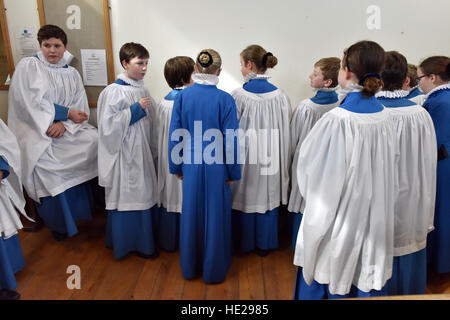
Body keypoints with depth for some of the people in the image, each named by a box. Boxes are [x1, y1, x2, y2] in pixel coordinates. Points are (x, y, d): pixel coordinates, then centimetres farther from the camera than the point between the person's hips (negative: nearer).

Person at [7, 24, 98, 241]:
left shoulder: (72, 74, 15)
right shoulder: (27, 66, 3)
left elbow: (80, 108, 5)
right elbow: (32, 102, -10)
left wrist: (64, 123, -15)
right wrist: (67, 113, -12)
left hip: (66, 130, 4)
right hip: (36, 130, -4)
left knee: (95, 139, -22)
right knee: (46, 166, -29)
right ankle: (59, 224, -8)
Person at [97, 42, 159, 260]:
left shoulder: (142, 90, 8)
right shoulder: (113, 92, -13)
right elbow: (108, 124, -20)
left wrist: (149, 108, 0)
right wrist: (136, 109, -20)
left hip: (143, 151, 7)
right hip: (125, 154, -7)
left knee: (144, 193, 15)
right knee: (126, 197, 3)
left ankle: (144, 238, 32)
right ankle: (126, 242, 22)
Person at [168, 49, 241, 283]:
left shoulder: (182, 96, -6)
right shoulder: (225, 100, -13)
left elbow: (175, 135, -2)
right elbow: (230, 140, -10)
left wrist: (176, 166, 10)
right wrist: (233, 173, 1)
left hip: (191, 167, 3)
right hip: (216, 167, -2)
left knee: (191, 214, 17)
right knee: (215, 216, 12)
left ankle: (190, 267, 35)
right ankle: (213, 271, 29)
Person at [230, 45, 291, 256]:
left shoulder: (239, 95, -15)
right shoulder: (279, 96, -6)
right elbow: (285, 130, 0)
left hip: (245, 156, -3)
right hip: (271, 157, 3)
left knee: (245, 197, 15)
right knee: (267, 197, 17)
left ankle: (244, 243, 31)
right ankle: (264, 244, 31)